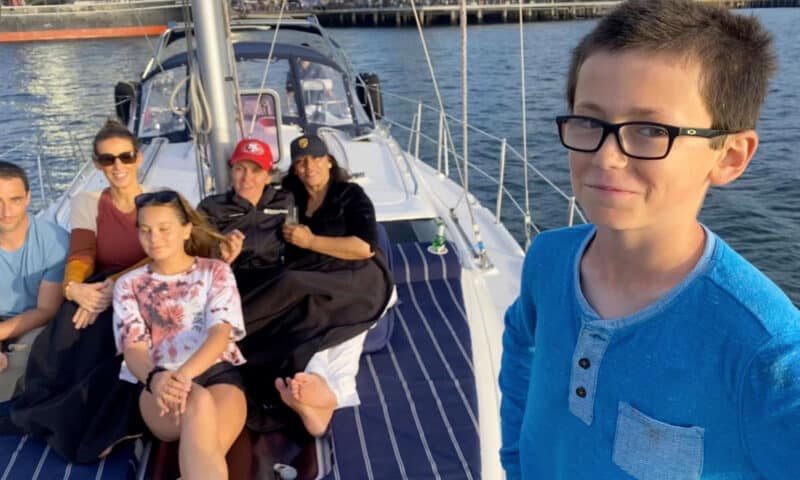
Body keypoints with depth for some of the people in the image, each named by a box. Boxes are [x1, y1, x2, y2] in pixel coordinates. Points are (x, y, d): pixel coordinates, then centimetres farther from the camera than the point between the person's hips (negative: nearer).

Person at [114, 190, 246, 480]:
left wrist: (185, 374, -25)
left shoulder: (216, 272, 13)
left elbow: (221, 332, -3)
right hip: (159, 382, 0)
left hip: (217, 372, 0)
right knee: (199, 402, -38)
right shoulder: (129, 285, 17)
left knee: (206, 449, -35)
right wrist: (155, 379, -24)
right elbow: (133, 348, 2)